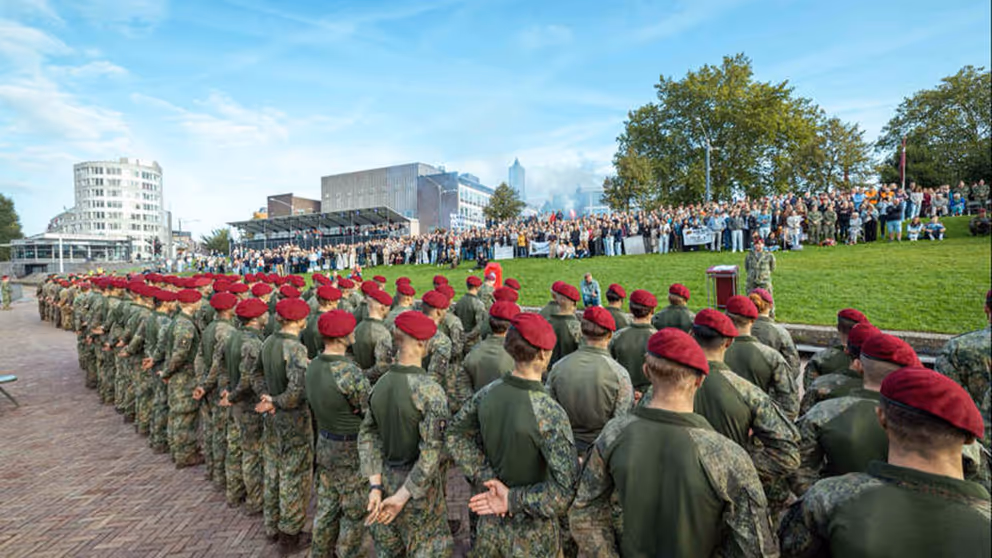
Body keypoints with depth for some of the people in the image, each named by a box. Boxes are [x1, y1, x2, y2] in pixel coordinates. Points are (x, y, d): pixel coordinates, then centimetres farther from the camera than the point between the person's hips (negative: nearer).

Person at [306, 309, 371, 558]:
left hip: (324, 444, 8)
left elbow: (314, 405, 7)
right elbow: (371, 412, -19)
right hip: (351, 450, -8)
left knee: (326, 507, 23)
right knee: (355, 512, 11)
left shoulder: (313, 365, -3)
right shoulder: (348, 371, -28)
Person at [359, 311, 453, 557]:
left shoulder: (380, 383, -4)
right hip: (417, 485, -6)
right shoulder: (430, 390, -23)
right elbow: (431, 452, -24)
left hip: (385, 477, 6)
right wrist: (403, 495, -16)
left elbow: (367, 435, -1)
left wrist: (375, 485, -3)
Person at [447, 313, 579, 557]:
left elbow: (455, 434, 0)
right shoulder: (550, 413, -29)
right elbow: (568, 488, -30)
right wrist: (513, 500, -19)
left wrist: (488, 479, -6)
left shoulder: (488, 392, -13)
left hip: (490, 520, 5)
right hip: (532, 533, -4)